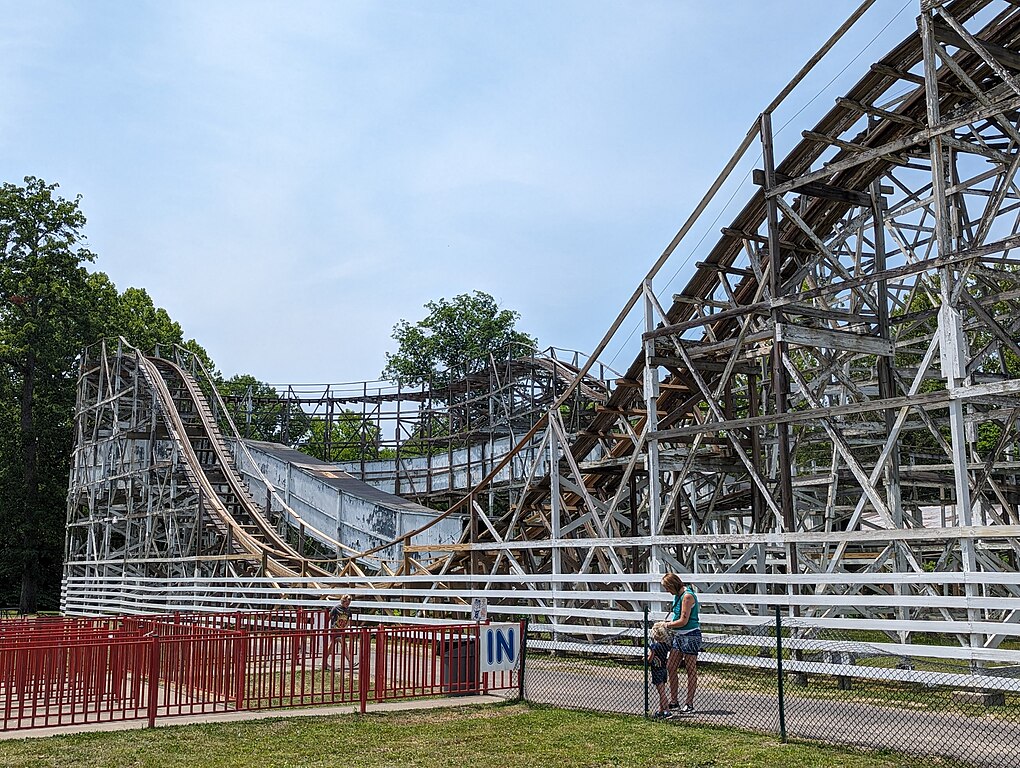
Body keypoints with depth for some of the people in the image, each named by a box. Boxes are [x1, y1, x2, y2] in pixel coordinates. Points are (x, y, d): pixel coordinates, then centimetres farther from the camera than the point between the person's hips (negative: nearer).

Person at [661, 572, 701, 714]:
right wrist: (668, 622, 2)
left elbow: (683, 621, -19)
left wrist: (667, 625, -8)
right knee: (671, 667, 7)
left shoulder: (687, 596, -17)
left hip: (690, 635, -9)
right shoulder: (678, 595, 11)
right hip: (679, 635, 9)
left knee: (691, 670, 0)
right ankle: (673, 701, 16)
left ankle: (689, 703, 7)